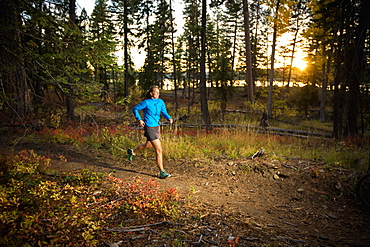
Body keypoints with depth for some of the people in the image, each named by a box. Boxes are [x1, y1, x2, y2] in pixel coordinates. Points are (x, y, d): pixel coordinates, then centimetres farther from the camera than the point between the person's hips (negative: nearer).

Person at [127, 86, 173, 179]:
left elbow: (164, 112, 4)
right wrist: (139, 119, -14)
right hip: (149, 128, -7)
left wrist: (169, 118, -17)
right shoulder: (146, 102, -11)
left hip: (157, 127, 8)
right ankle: (162, 172, -2)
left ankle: (132, 152, 55)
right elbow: (135, 109, -1)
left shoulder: (161, 102, 4)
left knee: (148, 145, 29)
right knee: (159, 150, -10)